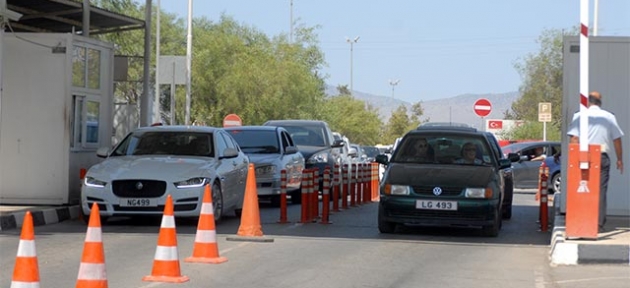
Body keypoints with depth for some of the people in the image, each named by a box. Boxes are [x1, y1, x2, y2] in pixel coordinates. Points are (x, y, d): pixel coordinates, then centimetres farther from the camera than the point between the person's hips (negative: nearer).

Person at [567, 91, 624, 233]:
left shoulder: (579, 116, 1)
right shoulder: (609, 117, 7)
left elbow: (574, 138, -7)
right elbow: (617, 140, 10)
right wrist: (619, 159, 19)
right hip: (603, 157, 1)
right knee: (601, 190, 1)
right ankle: (599, 224, -2)